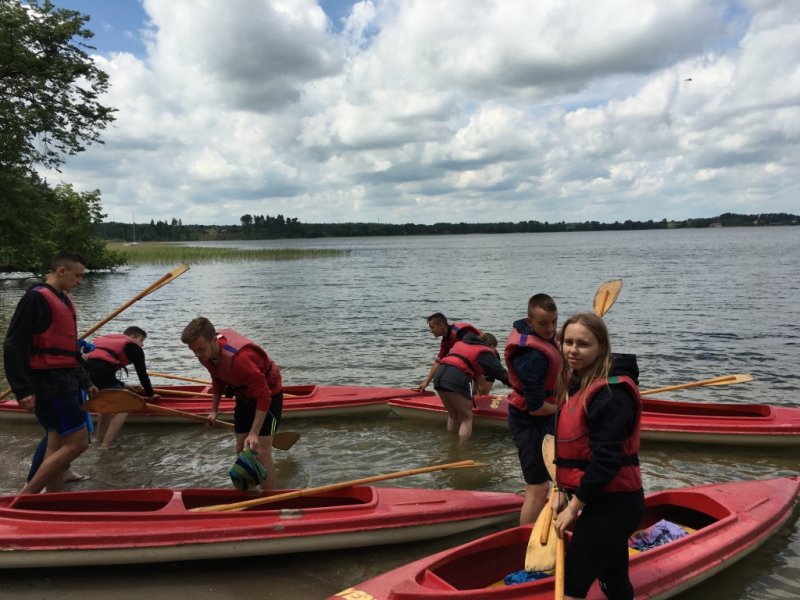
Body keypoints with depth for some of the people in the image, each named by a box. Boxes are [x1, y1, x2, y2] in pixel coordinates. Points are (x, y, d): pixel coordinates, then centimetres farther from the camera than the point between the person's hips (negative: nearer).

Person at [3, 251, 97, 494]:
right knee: (77, 443, -11)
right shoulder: (37, 298, -11)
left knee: (58, 444, 11)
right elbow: (13, 346, -16)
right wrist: (24, 390, -19)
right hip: (50, 383, -9)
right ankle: (24, 498, -3)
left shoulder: (63, 299, 17)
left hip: (65, 382, 9)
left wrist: (85, 382, 20)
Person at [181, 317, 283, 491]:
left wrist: (254, 433, -35)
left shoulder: (239, 358, -39)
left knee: (261, 454, -14)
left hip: (268, 394, -8)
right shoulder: (207, 352, -13)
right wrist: (214, 410, 14)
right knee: (242, 449, 11)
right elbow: (218, 380, 11)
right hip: (245, 396, 8)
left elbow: (264, 396, -34)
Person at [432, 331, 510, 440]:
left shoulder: (460, 343, 30)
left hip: (439, 374, 7)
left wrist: (475, 375, 49)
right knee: (467, 417, 7)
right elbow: (502, 373, 12)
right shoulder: (486, 353, 12)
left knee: (453, 415, 22)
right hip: (456, 379, -7)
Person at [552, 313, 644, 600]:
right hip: (605, 502, 9)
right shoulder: (577, 384, 8)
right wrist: (562, 491, 5)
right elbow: (572, 448, 13)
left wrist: (575, 506, -17)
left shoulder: (611, 393, -22)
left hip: (613, 505, -9)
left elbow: (605, 460, -25)